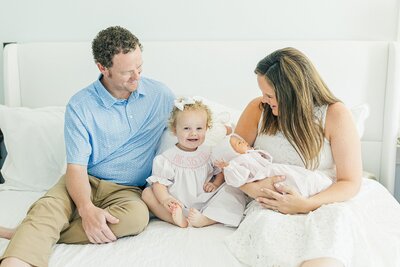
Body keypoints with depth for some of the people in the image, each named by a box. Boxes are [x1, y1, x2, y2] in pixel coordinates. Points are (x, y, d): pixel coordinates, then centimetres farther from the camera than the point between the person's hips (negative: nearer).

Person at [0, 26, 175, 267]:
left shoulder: (160, 94, 1)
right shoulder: (80, 106, -7)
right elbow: (76, 167, -12)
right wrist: (86, 208, -31)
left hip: (126, 190, 1)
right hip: (86, 182, 0)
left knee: (137, 216, -34)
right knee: (47, 208, -33)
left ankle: (32, 235, -27)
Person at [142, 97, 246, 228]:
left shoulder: (209, 153, 6)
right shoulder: (167, 158, -2)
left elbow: (221, 172, 15)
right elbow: (159, 183, -8)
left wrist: (216, 184, -6)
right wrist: (165, 199, -27)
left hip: (204, 204, 1)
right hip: (178, 205, -1)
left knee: (234, 191, -19)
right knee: (147, 193, -18)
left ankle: (204, 219, -34)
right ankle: (178, 219, -35)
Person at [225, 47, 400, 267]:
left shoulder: (334, 114, -9)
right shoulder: (258, 109, -2)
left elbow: (350, 182, -9)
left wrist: (305, 205, -25)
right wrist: (254, 188, -21)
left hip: (323, 201, -1)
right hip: (271, 203, 2)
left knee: (336, 217, -36)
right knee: (264, 224, -33)